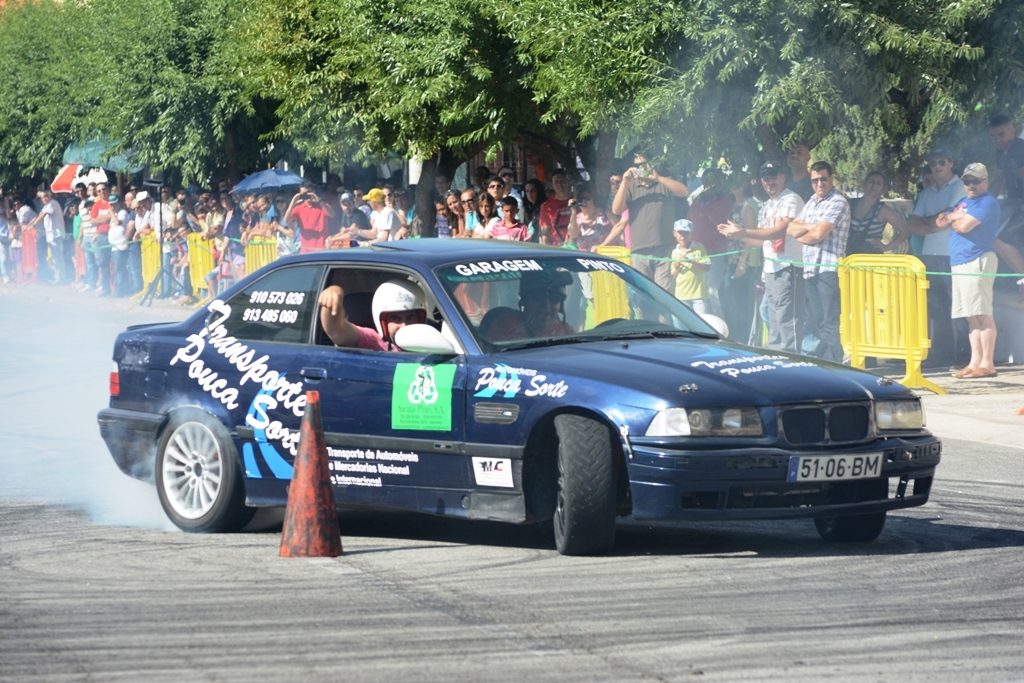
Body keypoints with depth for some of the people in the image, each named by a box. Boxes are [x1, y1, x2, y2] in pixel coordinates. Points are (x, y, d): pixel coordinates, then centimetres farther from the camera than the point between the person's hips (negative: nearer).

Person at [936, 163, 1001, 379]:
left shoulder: (987, 202, -6)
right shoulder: (963, 203, 22)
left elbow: (965, 225, -16)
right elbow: (940, 222, 16)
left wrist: (952, 220, 5)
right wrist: (954, 217, -3)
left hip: (978, 261, -9)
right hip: (960, 264, 9)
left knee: (983, 315, -11)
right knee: (972, 317, 9)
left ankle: (987, 364, -14)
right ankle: (975, 362, 10)